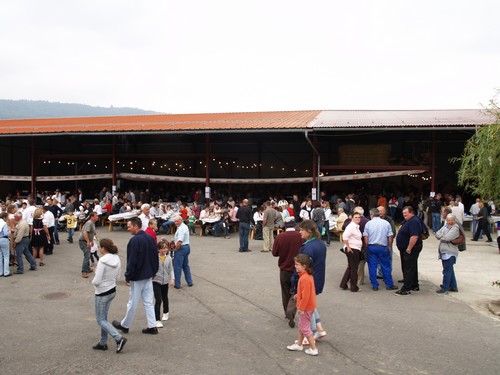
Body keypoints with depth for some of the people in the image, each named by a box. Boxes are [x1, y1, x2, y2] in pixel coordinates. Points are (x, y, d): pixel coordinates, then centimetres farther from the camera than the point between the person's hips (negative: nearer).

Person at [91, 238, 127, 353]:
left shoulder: (102, 261, -24)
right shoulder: (117, 259, -1)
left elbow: (96, 281, -23)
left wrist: (93, 281, -2)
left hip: (102, 293, -8)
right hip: (112, 290, 8)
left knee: (100, 319, 5)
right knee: (104, 317, 19)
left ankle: (119, 338, -5)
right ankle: (103, 343, 27)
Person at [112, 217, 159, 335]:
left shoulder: (135, 240, -20)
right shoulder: (150, 238, 4)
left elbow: (132, 260, -20)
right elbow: (155, 256, 11)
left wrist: (128, 276, -10)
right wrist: (153, 272, 18)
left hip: (137, 276, -7)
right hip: (149, 275, 7)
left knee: (132, 303, 7)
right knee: (148, 302, 12)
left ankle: (125, 325, 23)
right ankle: (152, 326, 14)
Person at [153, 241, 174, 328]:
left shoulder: (168, 258, -4)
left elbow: (171, 269, 0)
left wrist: (172, 279, -10)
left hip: (165, 282, 4)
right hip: (156, 281, -4)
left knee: (165, 298, 22)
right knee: (158, 300, -12)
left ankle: (165, 313, 47)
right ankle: (157, 320, -8)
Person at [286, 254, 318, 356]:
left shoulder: (304, 278, -28)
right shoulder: (308, 275, 4)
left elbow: (306, 295, -27)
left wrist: (301, 308, -20)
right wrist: (298, 295, 16)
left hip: (306, 308, -10)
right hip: (308, 306, 10)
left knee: (305, 328, 2)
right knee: (301, 325, 21)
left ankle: (313, 349, 11)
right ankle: (299, 344, 34)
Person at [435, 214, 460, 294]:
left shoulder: (455, 228, -11)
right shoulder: (445, 226, 13)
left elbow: (446, 238, -21)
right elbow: (437, 234, 7)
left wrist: (440, 236, -2)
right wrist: (443, 236, -10)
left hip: (450, 253, -9)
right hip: (444, 252, 9)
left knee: (447, 271, -5)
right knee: (450, 270, 17)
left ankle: (444, 288, 0)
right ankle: (453, 287, 28)